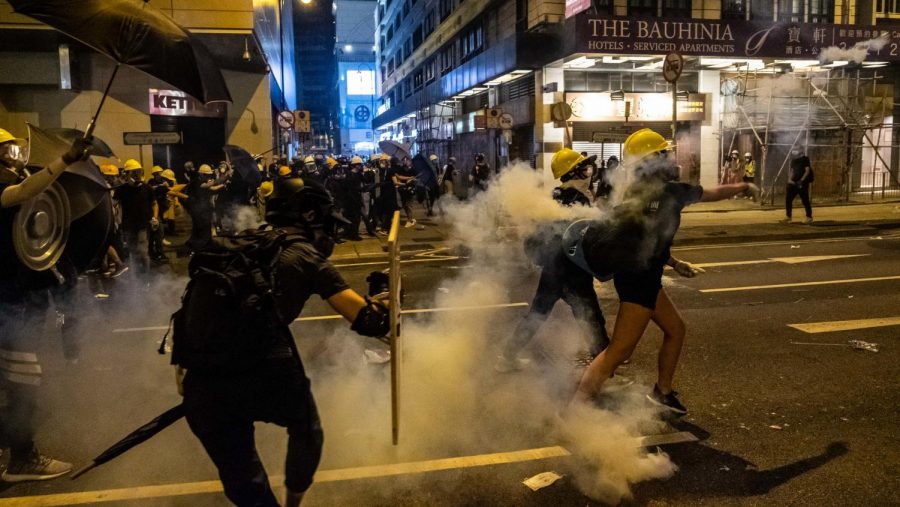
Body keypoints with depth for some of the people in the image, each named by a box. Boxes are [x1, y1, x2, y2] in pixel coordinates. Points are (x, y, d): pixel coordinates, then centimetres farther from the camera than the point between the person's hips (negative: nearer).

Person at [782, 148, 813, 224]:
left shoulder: (805, 160, -7)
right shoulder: (793, 161, 12)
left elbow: (807, 171, -11)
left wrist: (801, 180, -20)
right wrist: (790, 179, -1)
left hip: (803, 183, -6)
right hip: (794, 182, 7)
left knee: (805, 200, -2)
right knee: (788, 198, 1)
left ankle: (809, 217, 10)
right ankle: (788, 217, 7)